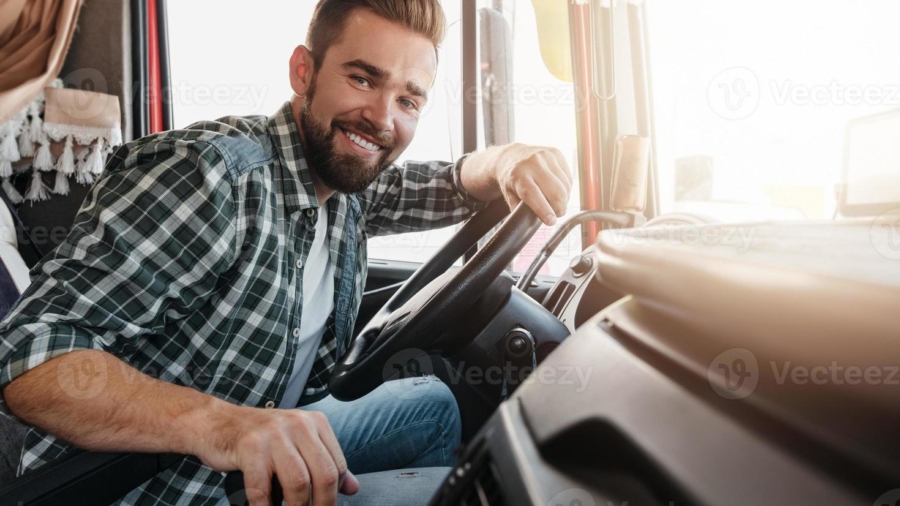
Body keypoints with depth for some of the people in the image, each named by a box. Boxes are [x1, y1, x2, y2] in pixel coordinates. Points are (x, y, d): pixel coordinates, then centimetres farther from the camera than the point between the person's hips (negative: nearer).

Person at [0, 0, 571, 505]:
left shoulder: (349, 181, -1)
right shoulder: (207, 170, -26)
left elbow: (450, 186, 12)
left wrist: (505, 162, -11)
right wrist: (217, 422, -45)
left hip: (264, 447, 8)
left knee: (433, 405, 17)